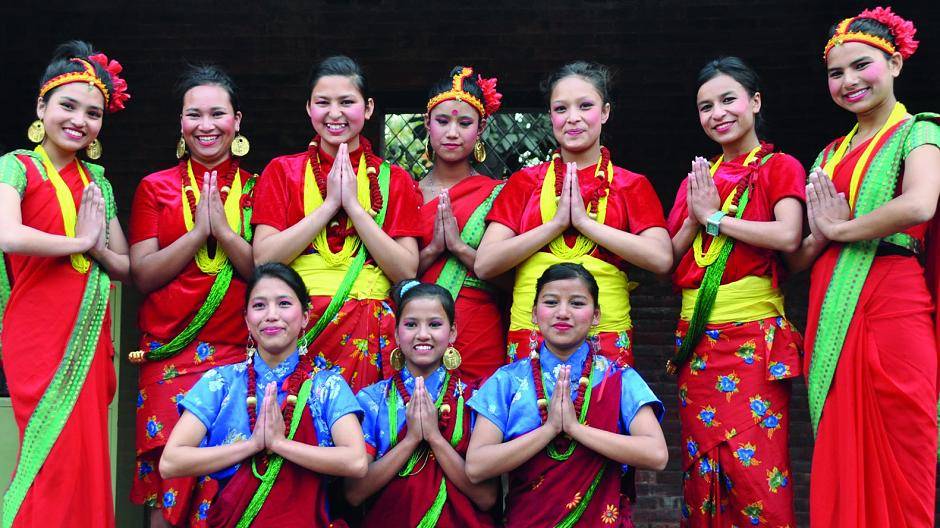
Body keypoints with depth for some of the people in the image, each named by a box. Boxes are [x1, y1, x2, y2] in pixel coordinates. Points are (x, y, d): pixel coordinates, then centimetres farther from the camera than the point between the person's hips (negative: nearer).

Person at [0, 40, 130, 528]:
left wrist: (97, 249, -8)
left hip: (88, 337, 5)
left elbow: (127, 268, 12)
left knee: (84, 460, 7)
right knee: (57, 457, -6)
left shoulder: (98, 182, 13)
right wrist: (79, 241, -10)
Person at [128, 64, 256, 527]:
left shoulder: (256, 190, 9)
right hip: (170, 355, 0)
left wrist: (224, 229, -10)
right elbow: (142, 275, 0)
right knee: (166, 489, -6)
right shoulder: (156, 188, 10)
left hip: (238, 353, 0)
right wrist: (198, 232, -10)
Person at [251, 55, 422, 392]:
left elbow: (407, 272, -2)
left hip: (369, 337, 0)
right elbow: (263, 258, -5)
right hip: (298, 330, 0)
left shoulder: (394, 180, 9)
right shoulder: (281, 172, 8)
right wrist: (330, 203, -7)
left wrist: (354, 205, -7)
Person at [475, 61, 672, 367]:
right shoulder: (524, 182, 12)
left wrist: (585, 221, -8)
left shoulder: (632, 186, 9)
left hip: (607, 335, -1)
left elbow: (661, 259, -9)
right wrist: (557, 223, -6)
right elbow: (484, 265, 0)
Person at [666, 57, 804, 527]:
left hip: (753, 334, -5)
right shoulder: (697, 179, 17)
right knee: (702, 469, 7)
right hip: (697, 337, 5)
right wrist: (695, 219, -3)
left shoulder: (778, 167, 3)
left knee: (754, 470, -10)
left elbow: (788, 236, -16)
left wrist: (715, 217, -7)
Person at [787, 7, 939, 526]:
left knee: (896, 466, -5)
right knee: (839, 463, 5)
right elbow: (797, 257, 17)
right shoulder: (830, 154, 20)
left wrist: (840, 229, -7)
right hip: (831, 310, 6)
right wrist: (820, 235, -4)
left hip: (890, 304, -6)